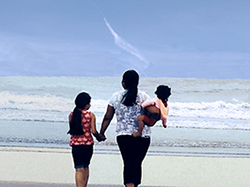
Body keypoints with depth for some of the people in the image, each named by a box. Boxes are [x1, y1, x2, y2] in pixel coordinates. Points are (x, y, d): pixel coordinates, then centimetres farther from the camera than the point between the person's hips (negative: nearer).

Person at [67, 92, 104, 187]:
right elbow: (93, 131, -7)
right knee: (85, 167, 18)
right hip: (88, 143, 0)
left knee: (79, 169, -1)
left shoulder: (71, 115, 2)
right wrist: (99, 136, 11)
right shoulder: (91, 115, -4)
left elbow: (71, 130, 7)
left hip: (75, 144, 1)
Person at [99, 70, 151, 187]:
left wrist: (101, 132, 18)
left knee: (128, 164, -2)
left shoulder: (116, 97, 4)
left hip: (124, 135, -1)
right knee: (137, 164, 10)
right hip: (143, 136, 1)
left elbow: (108, 117, 8)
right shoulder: (144, 96, 3)